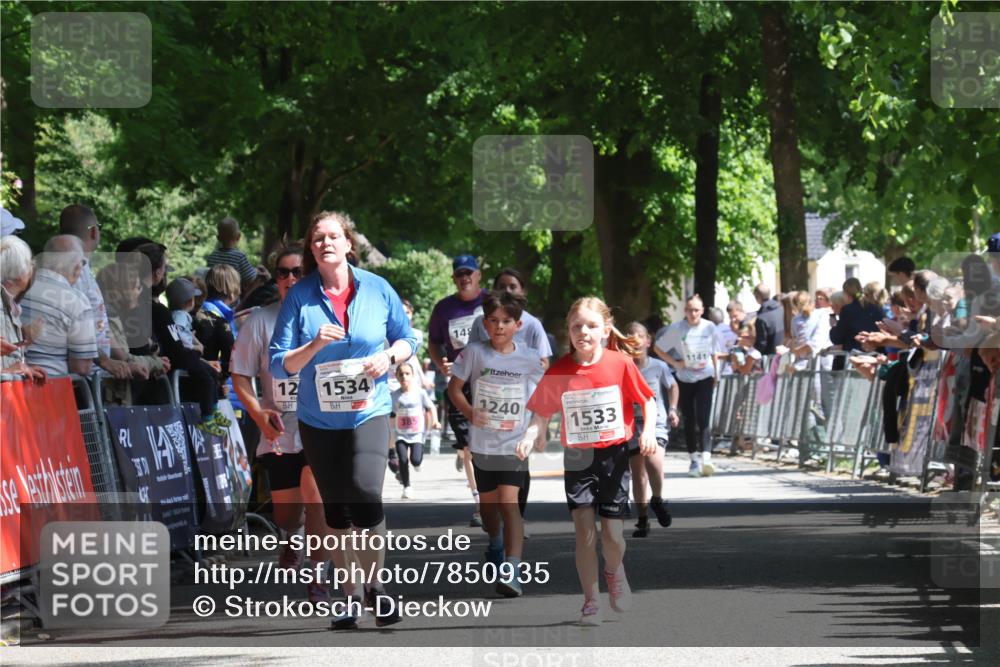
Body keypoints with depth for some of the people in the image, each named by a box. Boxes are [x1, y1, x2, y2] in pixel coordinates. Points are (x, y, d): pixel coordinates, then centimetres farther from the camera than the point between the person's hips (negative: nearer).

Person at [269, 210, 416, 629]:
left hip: (368, 413, -1)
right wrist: (314, 346, -22)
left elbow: (407, 339, 11)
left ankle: (374, 586, -2)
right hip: (318, 419, 2)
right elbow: (279, 365, -6)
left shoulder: (376, 289, -1)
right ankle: (348, 596, 22)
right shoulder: (299, 297, -4)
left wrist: (389, 357, -10)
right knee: (336, 511, 10)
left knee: (365, 496, -20)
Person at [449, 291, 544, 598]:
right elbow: (454, 388, 2)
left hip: (515, 442, -2)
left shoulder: (529, 358, -3)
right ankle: (495, 545, 49)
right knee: (488, 501, 17)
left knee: (508, 501, -16)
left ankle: (511, 571, -24)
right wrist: (470, 412, -13)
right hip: (483, 442, 2)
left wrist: (539, 428, 8)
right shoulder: (474, 353, -5)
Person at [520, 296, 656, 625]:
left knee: (612, 535, 1)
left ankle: (615, 571, 36)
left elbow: (647, 400, 2)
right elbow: (542, 414, 3)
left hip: (615, 457, -1)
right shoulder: (558, 373, -5)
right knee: (585, 531, -7)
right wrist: (529, 437, -15)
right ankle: (590, 601, 6)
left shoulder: (621, 363, -8)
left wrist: (648, 431, -14)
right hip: (578, 459, 1)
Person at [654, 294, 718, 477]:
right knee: (689, 421, 7)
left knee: (703, 419, -14)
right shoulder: (676, 329, -7)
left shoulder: (709, 328, -1)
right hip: (685, 378, 1)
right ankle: (694, 460, 18)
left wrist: (715, 375, 12)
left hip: (705, 377, 0)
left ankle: (705, 458, -24)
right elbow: (658, 348, 0)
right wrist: (675, 363, -9)